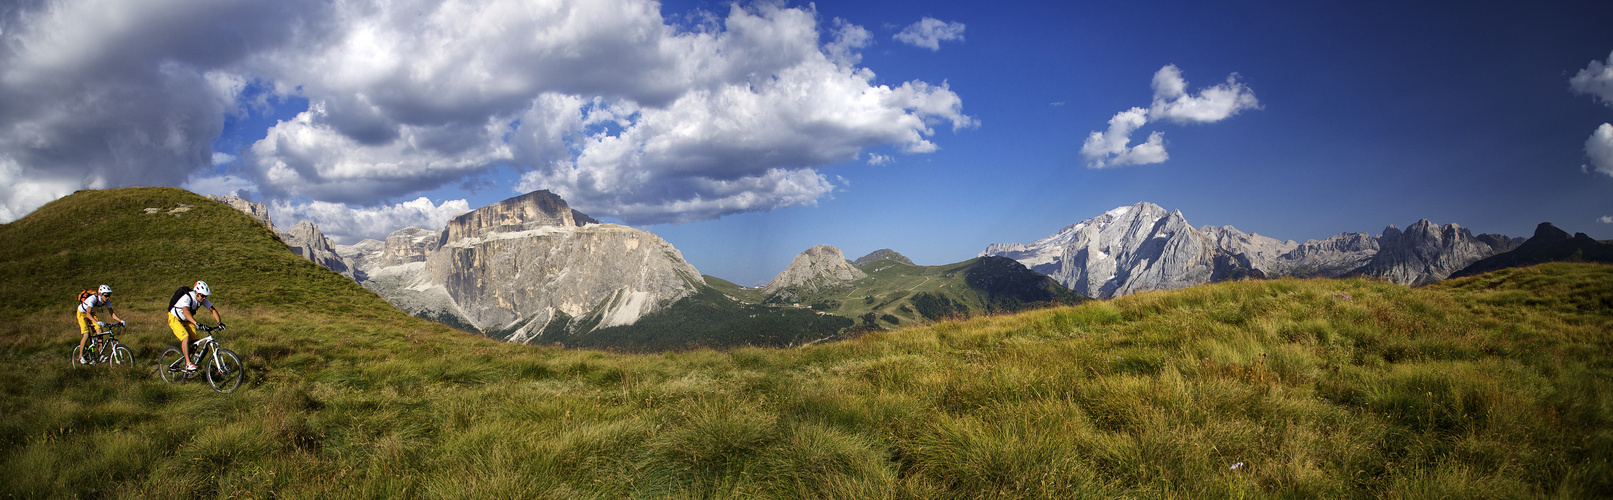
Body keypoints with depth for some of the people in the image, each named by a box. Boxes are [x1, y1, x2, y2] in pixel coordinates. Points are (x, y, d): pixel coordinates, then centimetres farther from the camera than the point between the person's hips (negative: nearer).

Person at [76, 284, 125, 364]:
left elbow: (111, 312, -14)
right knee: (86, 335, -18)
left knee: (99, 332, -11)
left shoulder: (106, 300, -18)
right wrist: (97, 322, -59)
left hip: (92, 313, 5)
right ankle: (80, 357, -6)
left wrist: (120, 320, -30)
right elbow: (88, 314, -45)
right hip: (82, 313, -5)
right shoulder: (93, 299, -37)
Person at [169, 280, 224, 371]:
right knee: (186, 337, -26)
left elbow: (212, 309, -11)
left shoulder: (202, 299, -14)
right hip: (174, 319, -6)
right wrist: (197, 323, -63)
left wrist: (220, 322, -26)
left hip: (186, 320, 6)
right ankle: (188, 364, -23)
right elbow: (186, 312, -50)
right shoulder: (187, 297, -34)